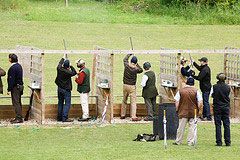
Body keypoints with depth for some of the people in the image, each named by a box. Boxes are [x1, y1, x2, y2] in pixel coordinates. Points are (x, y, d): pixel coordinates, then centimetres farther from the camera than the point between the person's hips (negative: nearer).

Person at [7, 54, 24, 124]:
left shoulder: (13, 68, -19)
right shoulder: (19, 66, 11)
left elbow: (11, 79, -20)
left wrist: (9, 89, -17)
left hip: (15, 87, -10)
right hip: (20, 86, 10)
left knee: (16, 103, -6)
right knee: (18, 102, 14)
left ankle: (19, 118, -6)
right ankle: (19, 117, 20)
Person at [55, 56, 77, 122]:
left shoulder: (59, 69, -5)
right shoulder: (68, 72, -20)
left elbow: (59, 64, 18)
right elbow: (74, 73, -2)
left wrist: (63, 59, 33)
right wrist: (71, 67, 7)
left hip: (60, 89, 7)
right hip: (66, 89, -7)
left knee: (60, 103, 16)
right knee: (67, 103, -4)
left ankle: (59, 117, 19)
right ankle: (64, 118, -13)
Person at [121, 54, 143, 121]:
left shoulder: (127, 65, -6)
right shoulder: (136, 69, -15)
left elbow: (125, 59, 17)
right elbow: (141, 70, 7)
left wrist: (129, 54, 29)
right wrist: (137, 65, 4)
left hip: (125, 85, 5)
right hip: (132, 86, -5)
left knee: (124, 100, 18)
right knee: (133, 102, -3)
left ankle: (122, 115, 24)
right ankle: (133, 116, -9)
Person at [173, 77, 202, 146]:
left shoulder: (180, 91, -1)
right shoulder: (196, 91, -3)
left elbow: (177, 101, -1)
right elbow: (200, 102, -5)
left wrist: (177, 110, 7)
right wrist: (199, 110, 4)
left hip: (183, 112, 1)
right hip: (194, 112, -1)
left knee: (181, 127, 8)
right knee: (192, 127, 4)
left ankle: (178, 141, 16)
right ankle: (191, 142, 1)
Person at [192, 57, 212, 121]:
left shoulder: (205, 69, -20)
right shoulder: (206, 68, 12)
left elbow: (199, 78, -22)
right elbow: (199, 68, 33)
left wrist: (192, 76, -12)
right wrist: (194, 63, 30)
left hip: (206, 88, -10)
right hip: (206, 87, 10)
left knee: (206, 102, -8)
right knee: (205, 102, 16)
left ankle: (209, 117, -9)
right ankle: (204, 115, 24)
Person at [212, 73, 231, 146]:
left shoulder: (215, 87, -11)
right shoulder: (227, 87, -5)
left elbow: (213, 95, 0)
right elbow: (228, 96, 6)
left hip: (217, 107, -2)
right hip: (226, 107, 2)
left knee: (218, 125, 2)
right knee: (226, 125, 6)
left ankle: (219, 142, -1)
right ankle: (227, 142, 5)